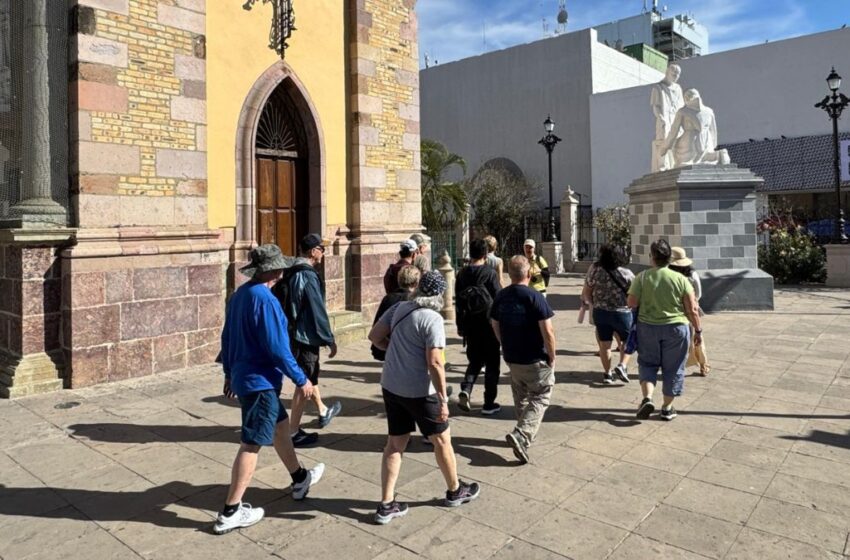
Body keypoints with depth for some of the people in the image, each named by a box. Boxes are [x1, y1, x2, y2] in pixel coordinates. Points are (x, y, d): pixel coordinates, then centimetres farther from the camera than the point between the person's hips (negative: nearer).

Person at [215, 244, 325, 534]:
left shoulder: (239, 294, 7)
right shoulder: (264, 299, -21)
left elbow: (227, 336, 14)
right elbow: (277, 348, -23)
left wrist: (230, 372, 24)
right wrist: (301, 380, -14)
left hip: (243, 376, 10)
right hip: (260, 381, -10)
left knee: (280, 424, 23)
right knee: (251, 444, -1)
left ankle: (299, 479, 39)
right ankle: (230, 512, 7)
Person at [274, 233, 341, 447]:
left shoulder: (291, 273, 8)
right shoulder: (308, 276, -20)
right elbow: (318, 311, -21)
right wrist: (330, 340, -13)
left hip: (294, 333, 10)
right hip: (306, 336, -10)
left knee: (310, 375, 25)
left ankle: (323, 412, 45)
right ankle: (294, 433, 8)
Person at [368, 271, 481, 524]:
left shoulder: (399, 308, 0)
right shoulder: (432, 319, -19)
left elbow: (374, 336, 7)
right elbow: (434, 363, -23)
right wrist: (443, 400, -17)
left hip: (391, 386, 6)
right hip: (419, 391, -6)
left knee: (395, 443, 14)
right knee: (442, 440, 15)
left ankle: (386, 505, 18)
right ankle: (455, 491, 34)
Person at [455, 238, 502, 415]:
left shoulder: (462, 274, 0)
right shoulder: (490, 273, -11)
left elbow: (458, 301, 5)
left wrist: (460, 325, 15)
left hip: (470, 326, 4)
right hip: (489, 324, -4)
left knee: (475, 360, 19)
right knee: (492, 364, 9)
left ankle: (465, 390, -4)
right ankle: (489, 404, 12)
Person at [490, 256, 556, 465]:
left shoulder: (500, 297, -1)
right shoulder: (535, 297, -18)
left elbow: (495, 326, 9)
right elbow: (547, 332, -19)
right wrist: (552, 357, -7)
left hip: (512, 358, 6)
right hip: (536, 360, -5)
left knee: (521, 398, 22)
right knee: (539, 398, 6)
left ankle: (527, 433, 33)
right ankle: (520, 436, -9)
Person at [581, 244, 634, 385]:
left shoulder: (594, 270, -8)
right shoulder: (627, 274, -14)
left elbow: (586, 293, -2)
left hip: (600, 312, 2)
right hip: (622, 312, -2)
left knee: (604, 343, 13)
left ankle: (607, 373, 18)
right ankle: (622, 366, 1)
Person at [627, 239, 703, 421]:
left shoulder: (642, 277, -8)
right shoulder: (680, 279, -7)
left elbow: (631, 303, -9)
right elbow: (692, 309, -7)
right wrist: (698, 331, 4)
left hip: (647, 327, 0)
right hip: (676, 328, 0)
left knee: (647, 363, 17)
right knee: (673, 368, 13)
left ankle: (647, 398, -3)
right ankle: (667, 408, 20)